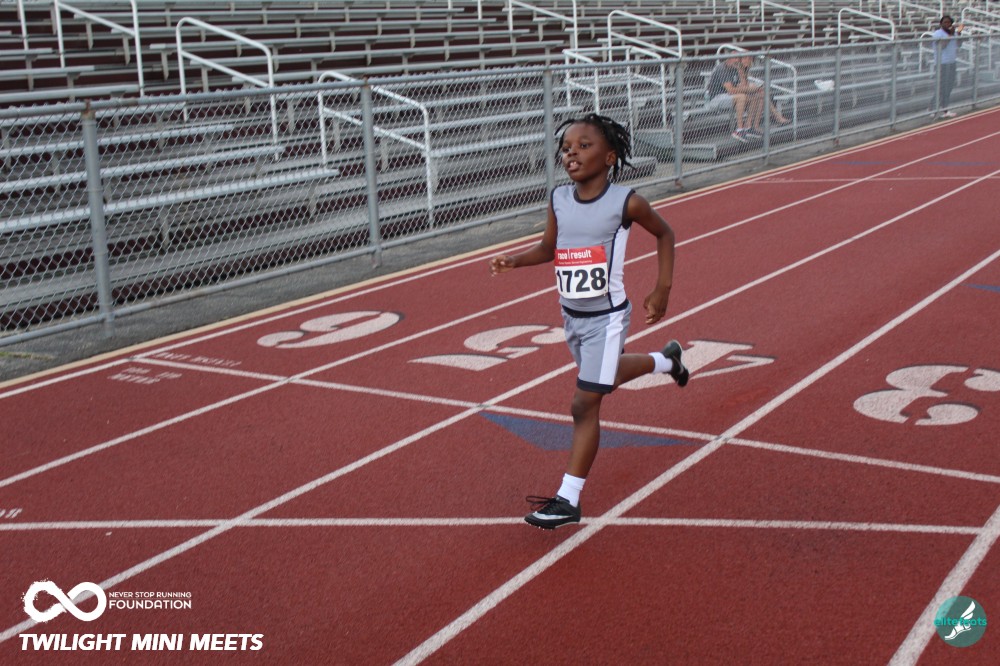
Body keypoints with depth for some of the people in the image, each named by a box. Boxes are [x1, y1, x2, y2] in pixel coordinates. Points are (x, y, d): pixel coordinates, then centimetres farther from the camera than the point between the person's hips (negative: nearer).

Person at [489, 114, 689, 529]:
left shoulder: (626, 202, -16)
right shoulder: (558, 200, -5)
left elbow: (664, 233, 1)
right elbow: (548, 249, 8)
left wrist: (663, 288, -1)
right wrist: (514, 261, -11)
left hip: (606, 317, -6)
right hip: (571, 316, 6)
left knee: (585, 404, -7)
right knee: (605, 376, 29)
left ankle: (568, 499, 1)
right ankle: (666, 360, 60)